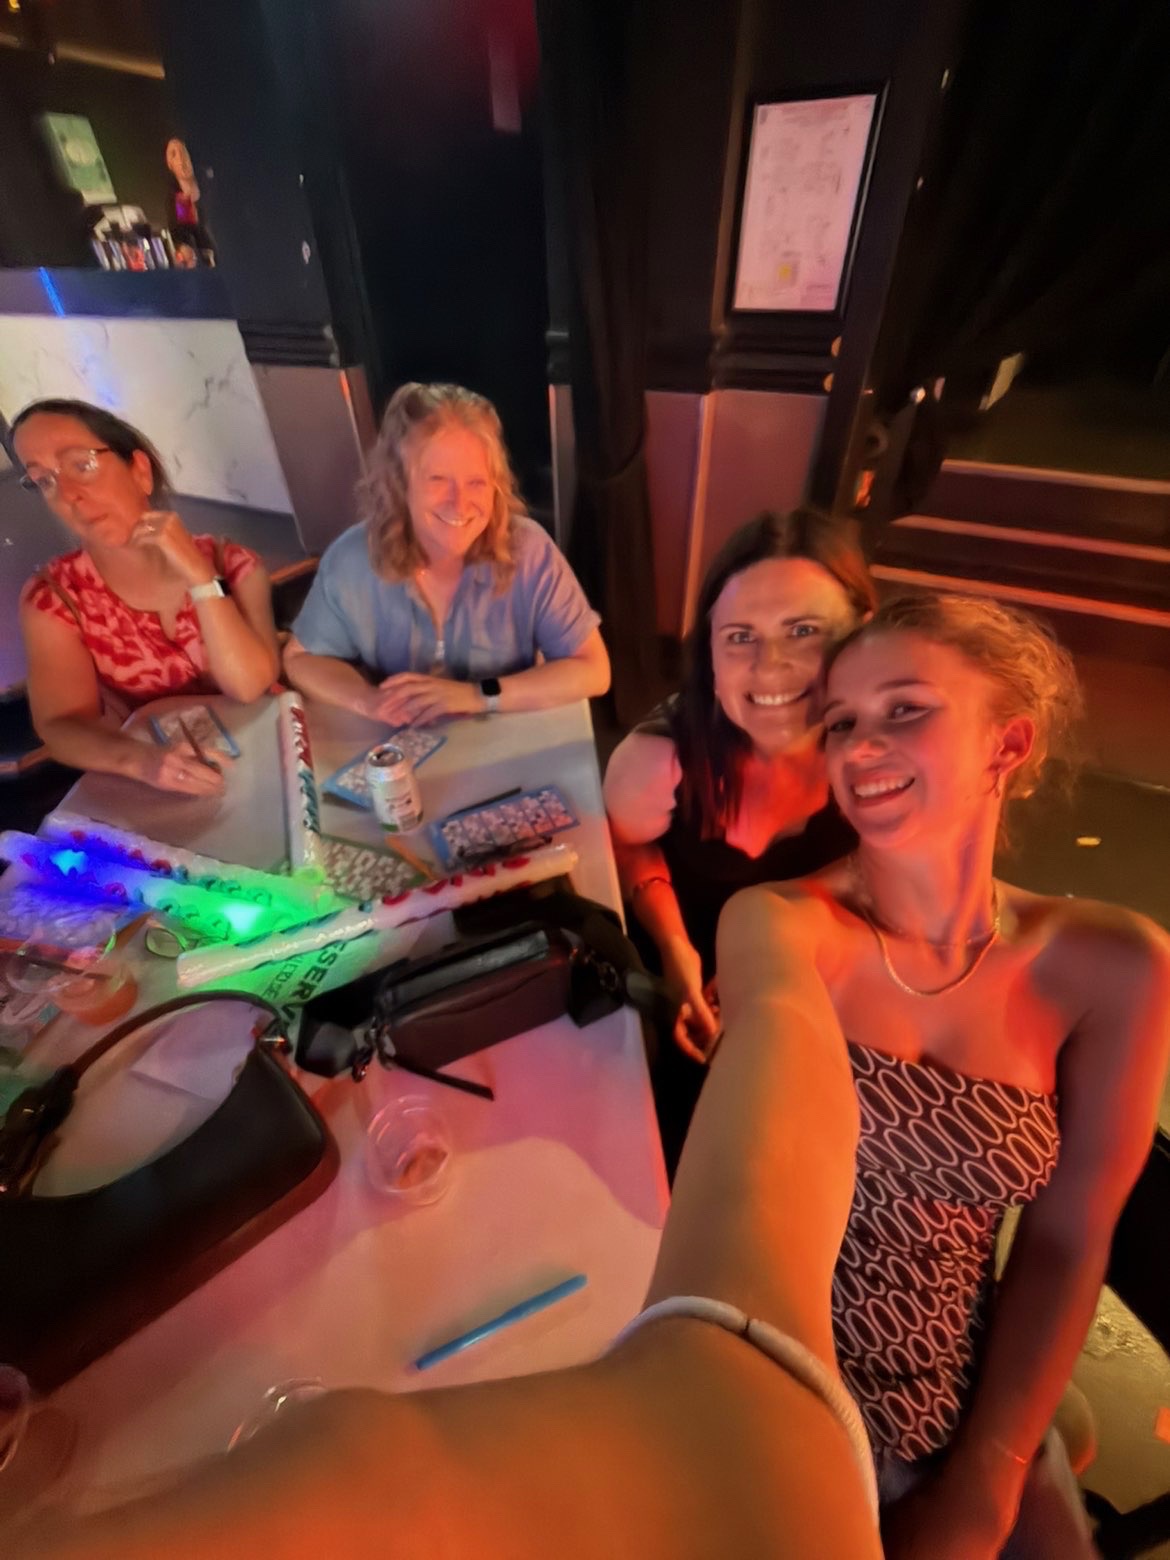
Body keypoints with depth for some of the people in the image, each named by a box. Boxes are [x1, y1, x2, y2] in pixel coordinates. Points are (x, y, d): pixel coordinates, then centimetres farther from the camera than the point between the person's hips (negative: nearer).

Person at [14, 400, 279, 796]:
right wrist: (141, 760, -32)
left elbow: (250, 687, -16)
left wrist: (199, 576, -22)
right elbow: (62, 725, -12)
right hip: (152, 791, 2)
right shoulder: (52, 599, -4)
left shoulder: (230, 564, -6)